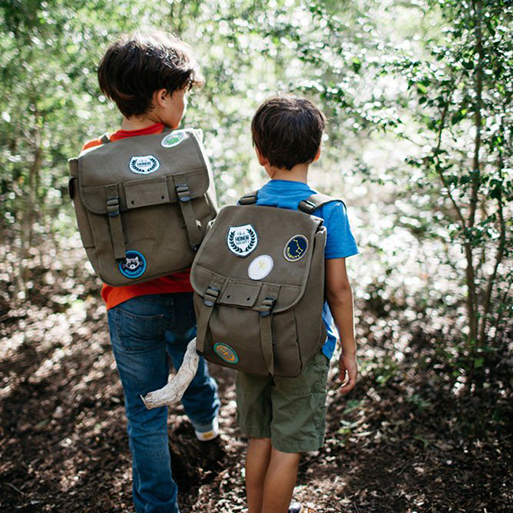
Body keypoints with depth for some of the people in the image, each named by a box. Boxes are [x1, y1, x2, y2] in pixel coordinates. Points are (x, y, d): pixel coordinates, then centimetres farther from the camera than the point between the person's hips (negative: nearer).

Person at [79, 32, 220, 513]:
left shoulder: (93, 157, -11)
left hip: (130, 305, -1)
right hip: (187, 293, 1)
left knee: (145, 415, 12)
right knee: (191, 361, 33)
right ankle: (205, 418, 63)